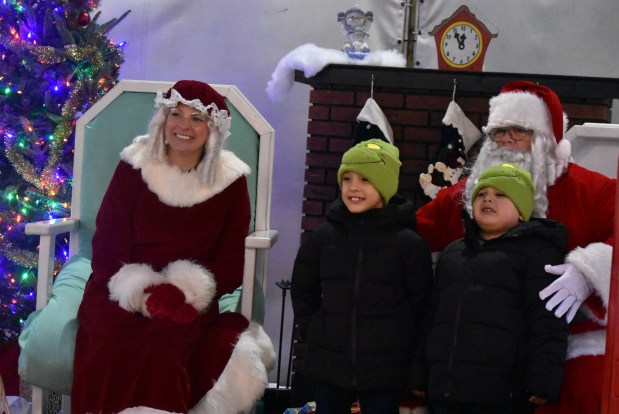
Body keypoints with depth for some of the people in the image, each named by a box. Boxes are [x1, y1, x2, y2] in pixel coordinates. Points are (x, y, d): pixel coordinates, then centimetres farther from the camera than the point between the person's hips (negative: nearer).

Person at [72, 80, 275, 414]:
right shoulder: (135, 166, 3)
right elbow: (107, 244, 0)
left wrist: (186, 293, -16)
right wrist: (140, 292, -16)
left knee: (163, 344, -32)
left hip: (189, 300, 0)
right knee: (115, 346, -32)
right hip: (123, 294, 0)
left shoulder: (231, 180, 4)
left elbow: (229, 263, 2)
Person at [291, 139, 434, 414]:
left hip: (385, 370, -2)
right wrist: (312, 334, 8)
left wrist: (407, 354, 0)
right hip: (328, 364, 3)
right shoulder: (323, 237, 2)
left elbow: (421, 306, -1)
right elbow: (302, 292, 13)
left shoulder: (409, 243, -6)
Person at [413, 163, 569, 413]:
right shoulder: (451, 253, 22)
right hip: (443, 391, 6)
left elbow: (548, 323, -8)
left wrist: (543, 383, -17)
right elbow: (433, 313, 24)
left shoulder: (537, 251, 1)